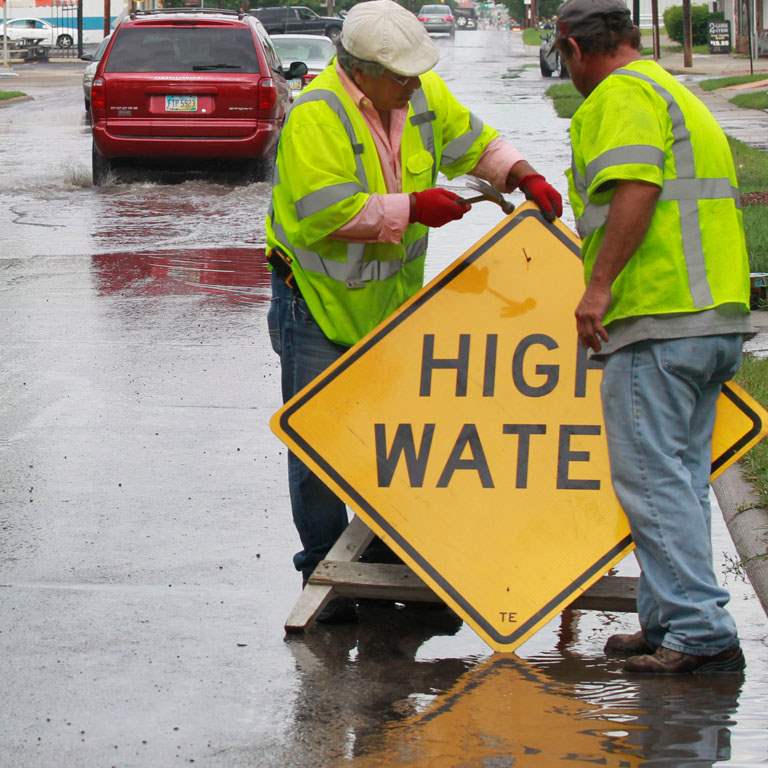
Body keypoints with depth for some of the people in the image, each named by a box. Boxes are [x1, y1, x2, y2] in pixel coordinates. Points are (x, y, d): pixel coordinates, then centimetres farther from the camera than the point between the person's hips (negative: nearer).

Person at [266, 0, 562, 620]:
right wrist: (413, 207, -28)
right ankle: (323, 568, 9)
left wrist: (523, 176, -6)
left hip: (391, 293, 7)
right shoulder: (317, 116, -25)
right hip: (318, 294, -6)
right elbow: (327, 213, -31)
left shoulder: (423, 96, -4)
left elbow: (476, 144, 12)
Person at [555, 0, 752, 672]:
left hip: (657, 319, -10)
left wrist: (599, 286, -22)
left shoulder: (621, 97, -6)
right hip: (718, 316, 10)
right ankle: (669, 623, 16)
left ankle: (702, 633, -13)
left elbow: (636, 190, -22)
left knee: (651, 475, -9)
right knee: (680, 475, 13)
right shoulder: (680, 96, 25)